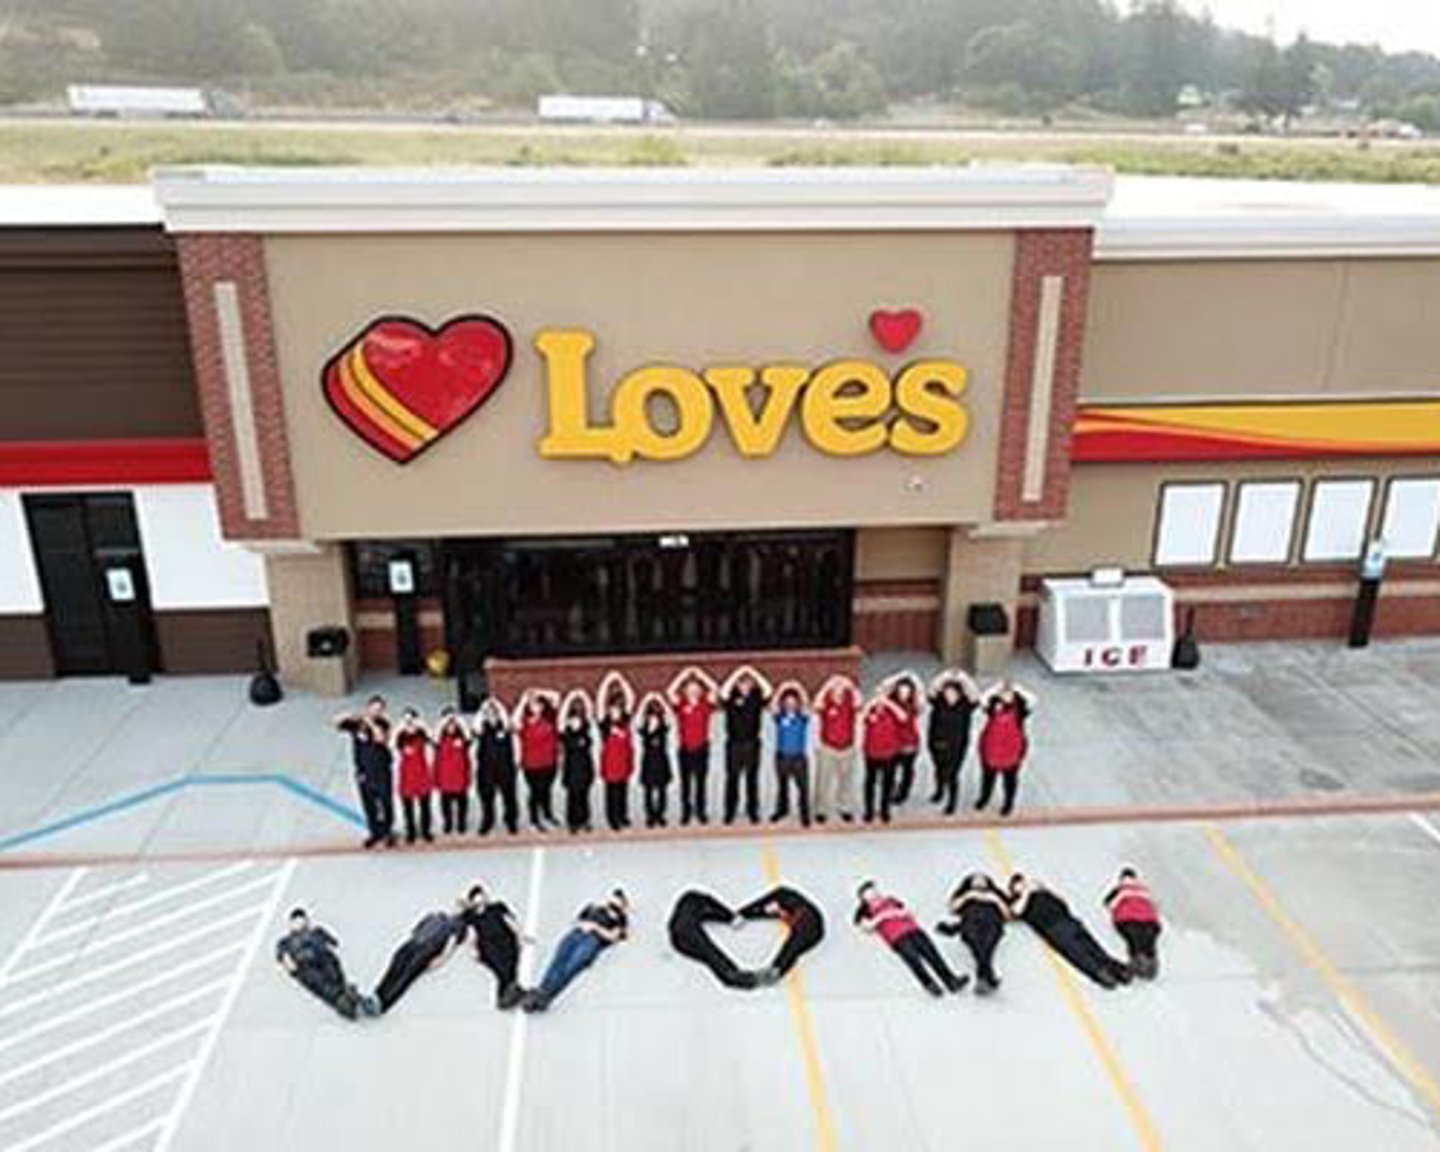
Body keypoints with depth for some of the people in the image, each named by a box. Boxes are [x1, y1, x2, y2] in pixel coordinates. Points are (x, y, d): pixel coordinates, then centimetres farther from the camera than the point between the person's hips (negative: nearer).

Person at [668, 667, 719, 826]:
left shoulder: (705, 705, 2)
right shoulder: (681, 705, 1)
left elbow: (715, 689, -6)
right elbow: (670, 691, -9)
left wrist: (700, 675, -2)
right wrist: (684, 675, -5)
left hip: (701, 748, 0)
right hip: (685, 748, 0)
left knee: (701, 781, 5)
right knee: (685, 781, 6)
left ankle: (701, 812, 12)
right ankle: (686, 813, 13)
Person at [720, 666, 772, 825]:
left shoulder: (756, 698, 3)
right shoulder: (732, 698, 0)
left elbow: (768, 690, -12)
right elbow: (723, 691, -19)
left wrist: (753, 673, -11)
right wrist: (738, 673, -16)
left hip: (752, 744, 1)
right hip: (734, 744, -1)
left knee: (752, 779, 7)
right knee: (732, 779, 4)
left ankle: (753, 812, 14)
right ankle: (730, 812, 10)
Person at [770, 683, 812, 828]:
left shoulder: (802, 718, 1)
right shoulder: (779, 718, 3)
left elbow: (805, 708, -15)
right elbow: (774, 706, -11)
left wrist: (800, 691, -19)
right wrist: (781, 690, -17)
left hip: (799, 757, -1)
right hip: (782, 756, 1)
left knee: (803, 787, -5)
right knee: (782, 785, 15)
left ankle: (805, 815, 1)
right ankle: (782, 809, 33)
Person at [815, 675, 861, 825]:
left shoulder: (850, 706, -5)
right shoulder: (826, 706, -10)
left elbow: (858, 702, -24)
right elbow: (817, 704, -30)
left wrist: (851, 687, -27)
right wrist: (828, 687, -32)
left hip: (847, 749, 2)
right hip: (827, 748, -2)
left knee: (846, 780, 13)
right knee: (824, 780, 2)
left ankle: (845, 809, 26)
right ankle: (822, 810, 12)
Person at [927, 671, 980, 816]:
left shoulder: (965, 705, -15)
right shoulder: (938, 702, -12)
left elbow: (975, 695, -31)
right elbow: (933, 689, -27)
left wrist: (963, 678, -38)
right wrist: (945, 676, -38)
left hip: (956, 747, -3)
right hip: (937, 744, 3)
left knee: (951, 775, 3)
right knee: (939, 771, 25)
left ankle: (951, 803, 26)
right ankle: (940, 791, 53)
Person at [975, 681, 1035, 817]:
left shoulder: (1020, 707, -11)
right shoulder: (994, 704, -9)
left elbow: (1032, 701, -27)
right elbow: (983, 700, -25)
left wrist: (1018, 690, -21)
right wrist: (996, 689, -22)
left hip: (1012, 748, -1)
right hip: (991, 747, 1)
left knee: (1010, 777, 15)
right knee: (988, 775, 20)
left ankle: (1008, 803, 37)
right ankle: (984, 798, 45)